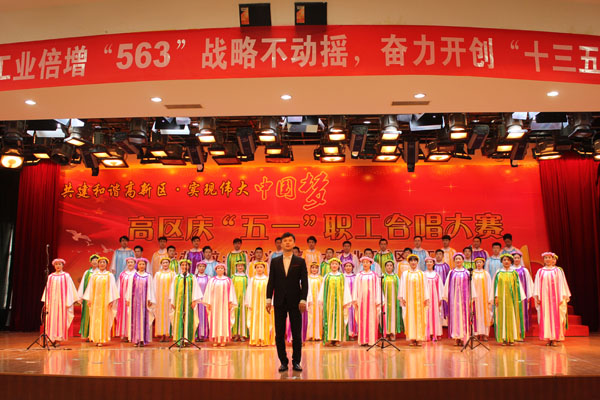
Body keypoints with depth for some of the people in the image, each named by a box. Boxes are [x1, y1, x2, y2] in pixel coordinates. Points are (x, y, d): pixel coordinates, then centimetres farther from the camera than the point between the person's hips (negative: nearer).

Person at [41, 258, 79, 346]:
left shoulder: (66, 276, 2)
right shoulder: (50, 276, 9)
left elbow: (69, 289, 1)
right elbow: (47, 289, 11)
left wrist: (68, 302, -5)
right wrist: (45, 302, 5)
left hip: (62, 301, -2)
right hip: (52, 300, 3)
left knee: (61, 319, -4)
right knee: (52, 320, -1)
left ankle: (59, 339, 0)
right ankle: (53, 338, 4)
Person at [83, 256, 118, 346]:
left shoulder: (109, 275, 3)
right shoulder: (94, 276, 9)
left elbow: (112, 288, -1)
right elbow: (90, 288, 9)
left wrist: (111, 300, -8)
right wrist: (89, 299, 2)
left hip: (105, 301, -2)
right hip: (95, 300, 2)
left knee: (104, 319, -2)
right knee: (95, 319, 1)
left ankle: (102, 339, 2)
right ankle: (96, 339, 8)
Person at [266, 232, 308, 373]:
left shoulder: (300, 262, 5)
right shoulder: (275, 262, 9)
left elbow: (304, 282, 0)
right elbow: (271, 281, 7)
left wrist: (303, 300, -9)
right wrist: (269, 299, -2)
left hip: (295, 302, -1)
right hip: (279, 302, 2)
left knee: (297, 334, 1)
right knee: (279, 334, 3)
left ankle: (296, 362, 11)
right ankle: (283, 362, 12)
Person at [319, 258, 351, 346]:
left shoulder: (342, 276, 8)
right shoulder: (327, 276, 10)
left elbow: (345, 289, 4)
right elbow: (322, 288, 9)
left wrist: (346, 301, -3)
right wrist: (321, 300, 2)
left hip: (339, 300, 0)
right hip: (329, 300, 0)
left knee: (338, 318, -2)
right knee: (329, 318, -3)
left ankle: (337, 339, 1)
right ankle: (329, 338, -3)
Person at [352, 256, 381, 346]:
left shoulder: (374, 275, 5)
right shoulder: (359, 275, 9)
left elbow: (377, 288, 3)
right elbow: (355, 287, 7)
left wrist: (377, 300, -5)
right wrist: (355, 299, -2)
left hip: (371, 300, -1)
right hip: (361, 299, 1)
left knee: (371, 319, -2)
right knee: (362, 319, 0)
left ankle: (371, 340, 2)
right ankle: (363, 340, 2)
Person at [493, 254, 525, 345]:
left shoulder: (514, 273, 6)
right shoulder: (499, 273, 7)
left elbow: (518, 286, 5)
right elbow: (496, 285, 5)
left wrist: (518, 298, -1)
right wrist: (496, 296, -3)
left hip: (511, 298, 0)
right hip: (502, 298, 0)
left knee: (512, 316, -1)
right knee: (502, 317, -1)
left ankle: (511, 338, 4)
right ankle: (504, 338, 2)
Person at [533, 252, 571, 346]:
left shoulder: (558, 270, 7)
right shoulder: (540, 271, 9)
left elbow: (562, 283, 3)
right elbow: (537, 284, 6)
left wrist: (563, 296, -5)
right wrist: (536, 296, -3)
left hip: (555, 296, -1)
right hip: (544, 297, 1)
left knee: (555, 317, -3)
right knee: (545, 317, -3)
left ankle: (554, 338, -1)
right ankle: (548, 338, 0)